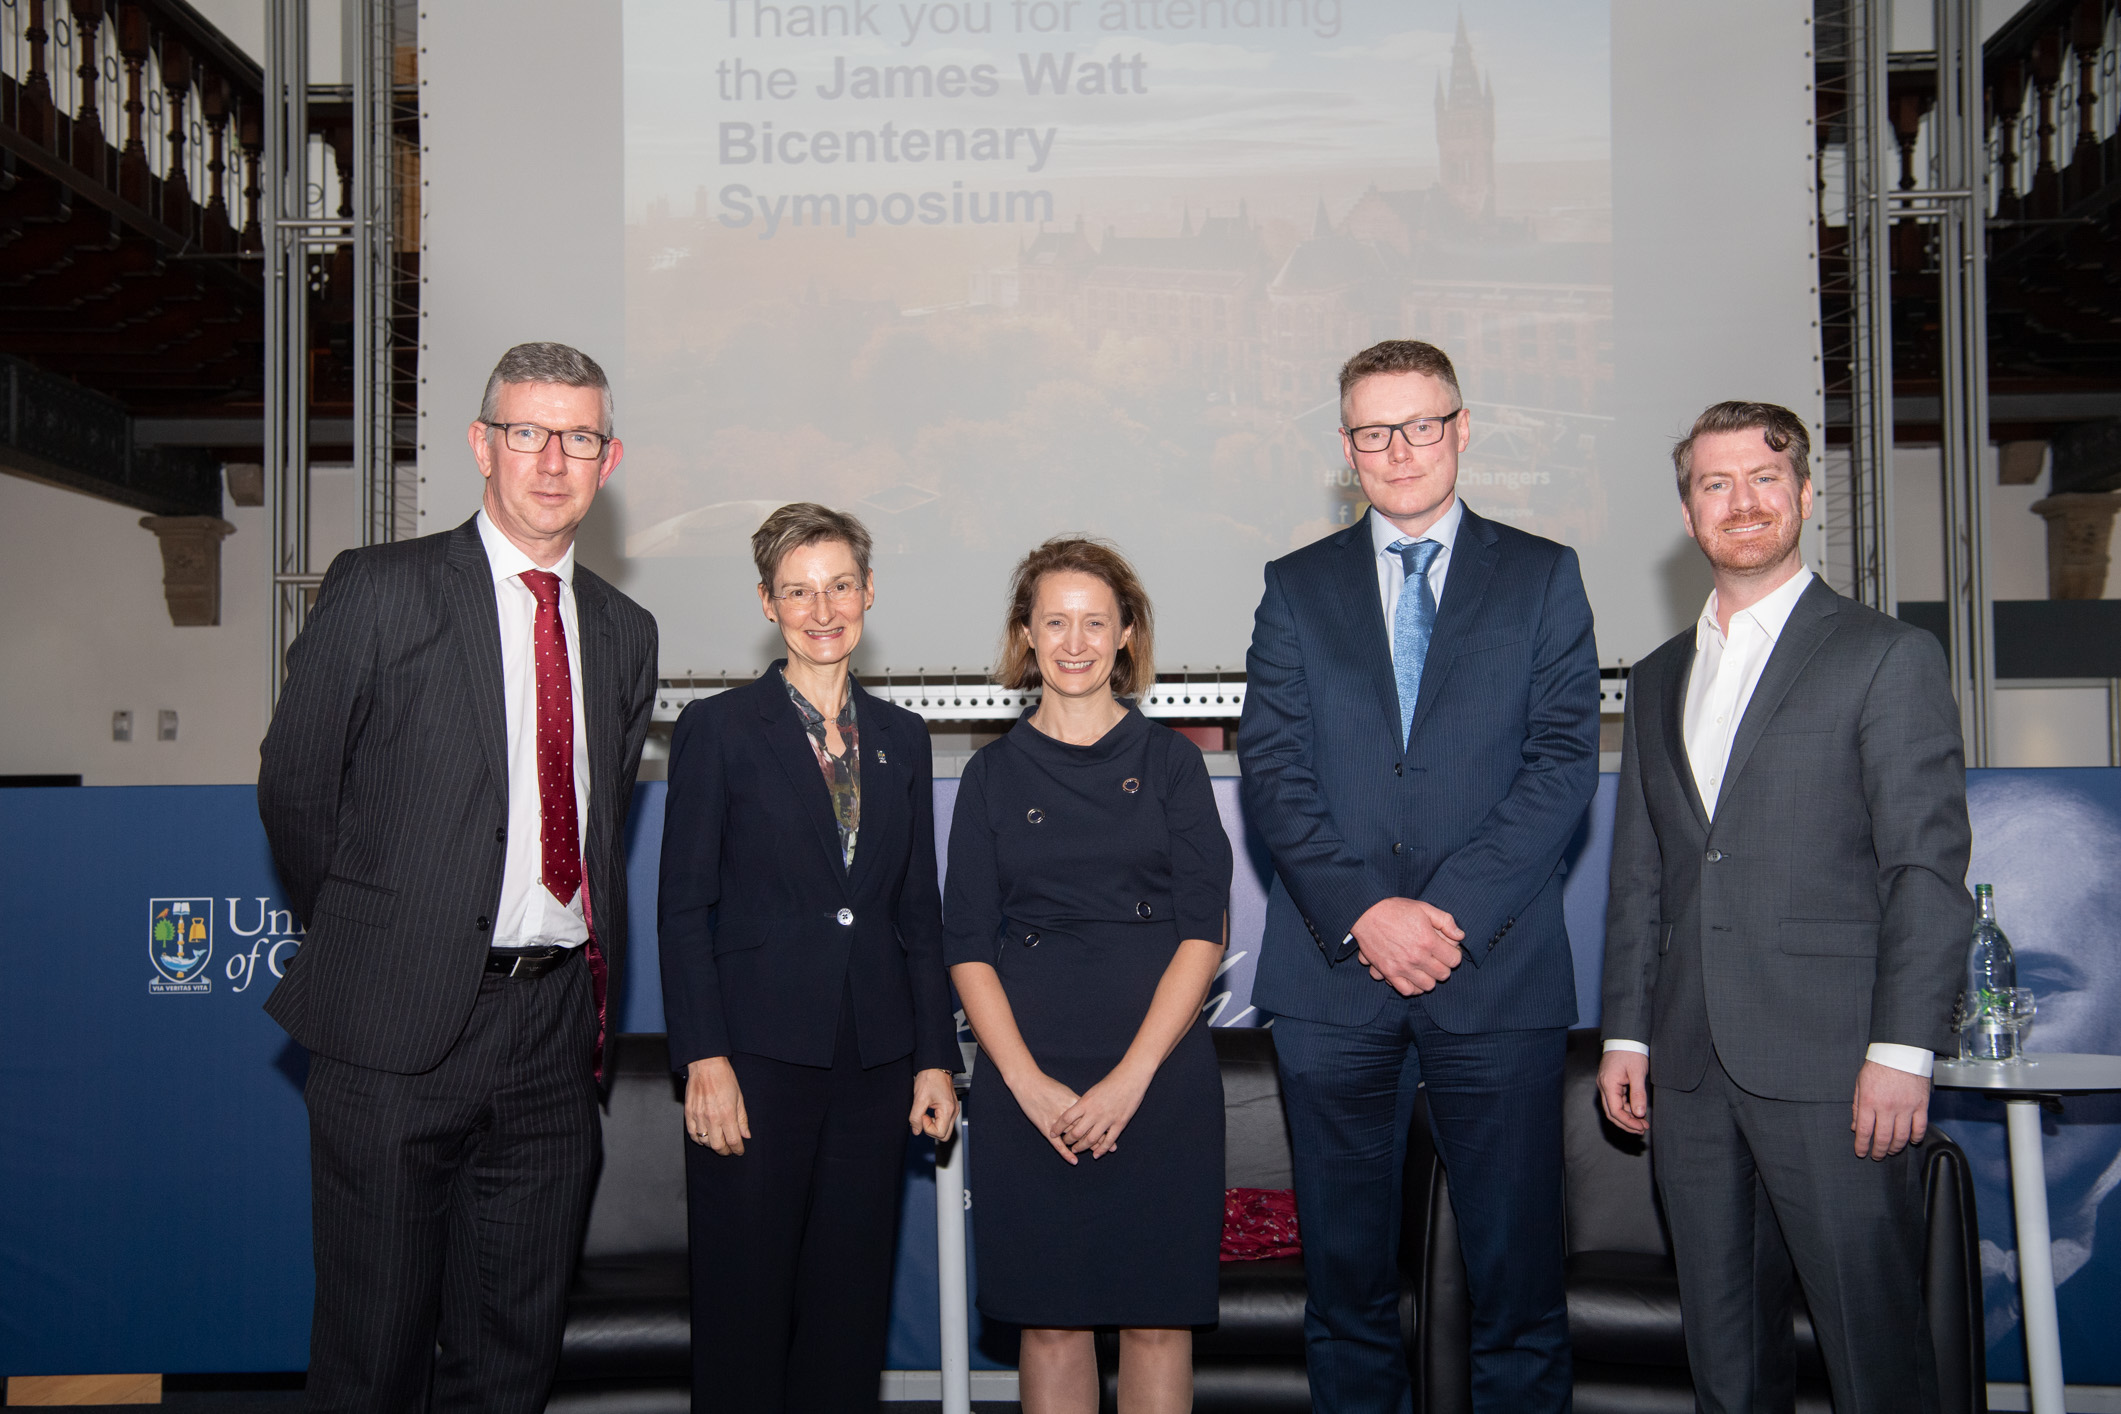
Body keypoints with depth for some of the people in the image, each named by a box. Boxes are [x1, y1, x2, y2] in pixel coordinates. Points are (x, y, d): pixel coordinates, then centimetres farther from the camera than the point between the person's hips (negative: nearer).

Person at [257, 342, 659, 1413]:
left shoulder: (625, 633, 13)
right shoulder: (377, 590, -2)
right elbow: (293, 790, 2)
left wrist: (594, 981, 11)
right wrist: (368, 948, 8)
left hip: (552, 1030, 4)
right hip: (394, 1036, -4)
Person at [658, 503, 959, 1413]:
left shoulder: (901, 738, 13)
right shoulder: (718, 730, 1)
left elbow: (919, 912, 14)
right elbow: (684, 910, -3)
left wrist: (934, 1057, 8)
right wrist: (704, 1058, -11)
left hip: (873, 1064, 4)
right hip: (758, 1061, -4)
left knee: (852, 1302, 9)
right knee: (744, 1303, 2)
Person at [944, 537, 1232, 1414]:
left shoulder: (1170, 760, 7)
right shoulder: (994, 774, 9)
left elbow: (1203, 931, -1)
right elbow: (968, 947, 4)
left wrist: (1130, 1077, -11)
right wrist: (1030, 1083, -10)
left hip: (1159, 1070, 0)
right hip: (1028, 1082, 1)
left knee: (1158, 1315, 3)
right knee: (1050, 1317, 3)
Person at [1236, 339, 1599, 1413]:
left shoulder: (1542, 577, 9)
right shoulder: (1297, 588, 12)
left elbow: (1563, 761, -1)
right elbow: (1274, 770, 2)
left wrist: (1451, 912, -11)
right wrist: (1363, 910, -12)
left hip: (1495, 969, -1)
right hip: (1333, 971, 1)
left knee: (1518, 1276, 2)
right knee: (1345, 1277, 8)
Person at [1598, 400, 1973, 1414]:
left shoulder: (1888, 657, 0)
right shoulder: (1658, 680, 18)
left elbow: (1929, 867, -6)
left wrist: (1903, 1050, -13)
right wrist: (1626, 1033, 10)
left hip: (1831, 1064, -5)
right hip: (1690, 1066, 5)